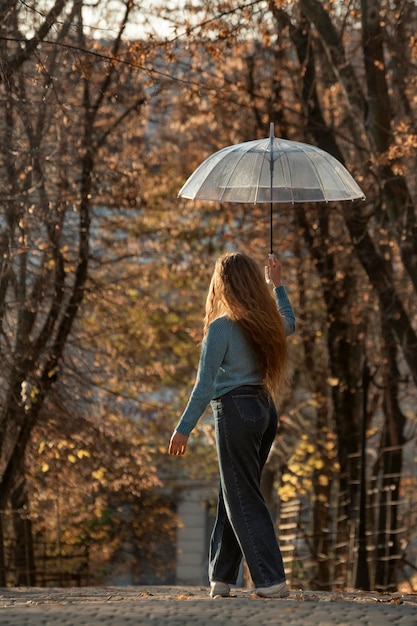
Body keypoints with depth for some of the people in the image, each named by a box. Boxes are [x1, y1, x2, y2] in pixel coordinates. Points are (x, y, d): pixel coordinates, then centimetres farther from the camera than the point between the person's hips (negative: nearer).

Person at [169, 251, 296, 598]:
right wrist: (277, 284, 43)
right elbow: (289, 322, 34)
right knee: (232, 496, 15)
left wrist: (183, 429, -10)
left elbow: (205, 385, -14)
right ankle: (221, 576, 18)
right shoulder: (268, 322, 7)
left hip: (236, 411, -7)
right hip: (265, 410, 7)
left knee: (244, 499, -2)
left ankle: (272, 580, -6)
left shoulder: (221, 327, -12)